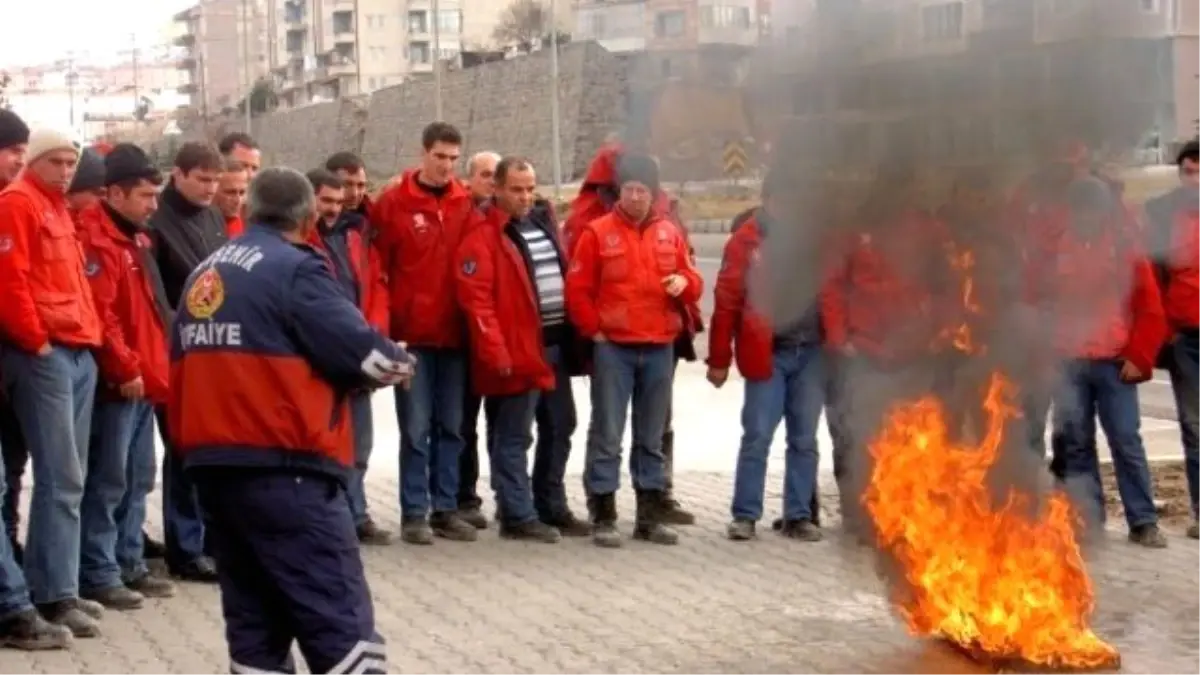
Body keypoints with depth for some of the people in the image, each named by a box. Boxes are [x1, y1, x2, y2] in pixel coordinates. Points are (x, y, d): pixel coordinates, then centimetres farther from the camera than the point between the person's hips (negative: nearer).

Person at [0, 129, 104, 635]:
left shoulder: (59, 208, 22)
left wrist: (89, 334, 16)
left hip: (79, 352, 9)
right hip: (44, 354, -9)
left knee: (67, 476, 10)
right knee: (60, 477, -11)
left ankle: (59, 585, 16)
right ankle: (54, 594, -8)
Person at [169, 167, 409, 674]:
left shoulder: (203, 275, 17)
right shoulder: (295, 269, -8)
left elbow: (190, 364, 19)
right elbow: (363, 352, -12)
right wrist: (400, 364, 7)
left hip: (211, 463, 8)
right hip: (282, 467, -8)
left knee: (253, 618, 12)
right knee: (340, 621, -6)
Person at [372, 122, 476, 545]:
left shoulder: (467, 204, 6)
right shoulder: (394, 202, -3)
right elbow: (378, 265, -3)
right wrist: (385, 321, -7)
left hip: (454, 332, 4)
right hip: (412, 333, -3)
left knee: (451, 426, 9)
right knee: (416, 428, -1)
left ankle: (445, 509, 17)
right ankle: (414, 513, 6)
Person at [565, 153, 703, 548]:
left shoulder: (669, 233, 10)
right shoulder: (597, 233, -1)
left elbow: (693, 283, 13)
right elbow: (577, 291, -2)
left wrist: (684, 283, -8)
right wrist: (594, 331, -7)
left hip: (660, 348, 4)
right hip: (613, 348, -4)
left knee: (651, 438, 10)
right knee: (607, 435, -2)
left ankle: (650, 516, 18)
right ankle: (602, 518, 3)